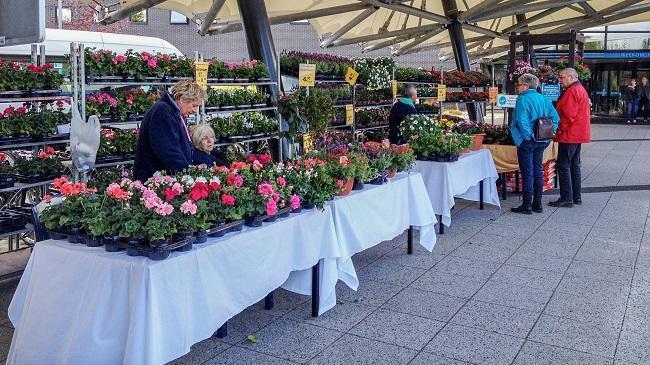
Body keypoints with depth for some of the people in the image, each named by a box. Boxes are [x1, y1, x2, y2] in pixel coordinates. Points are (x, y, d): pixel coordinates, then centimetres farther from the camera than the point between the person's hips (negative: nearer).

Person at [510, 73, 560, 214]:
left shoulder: (523, 99, -13)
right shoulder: (543, 99, 9)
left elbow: (522, 121, -23)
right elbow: (555, 117, 7)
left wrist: (528, 136, -14)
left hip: (527, 141, -7)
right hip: (541, 142, 7)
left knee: (527, 172, -1)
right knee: (538, 170, 14)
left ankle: (527, 205, 4)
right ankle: (537, 204, 20)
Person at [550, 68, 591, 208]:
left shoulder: (572, 91, -15)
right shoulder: (580, 89, 19)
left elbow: (568, 115, -22)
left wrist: (560, 130, -13)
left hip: (569, 135, -11)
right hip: (578, 134, 11)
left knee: (563, 166, -8)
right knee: (574, 165, 14)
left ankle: (566, 199, -7)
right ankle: (576, 197, 19)